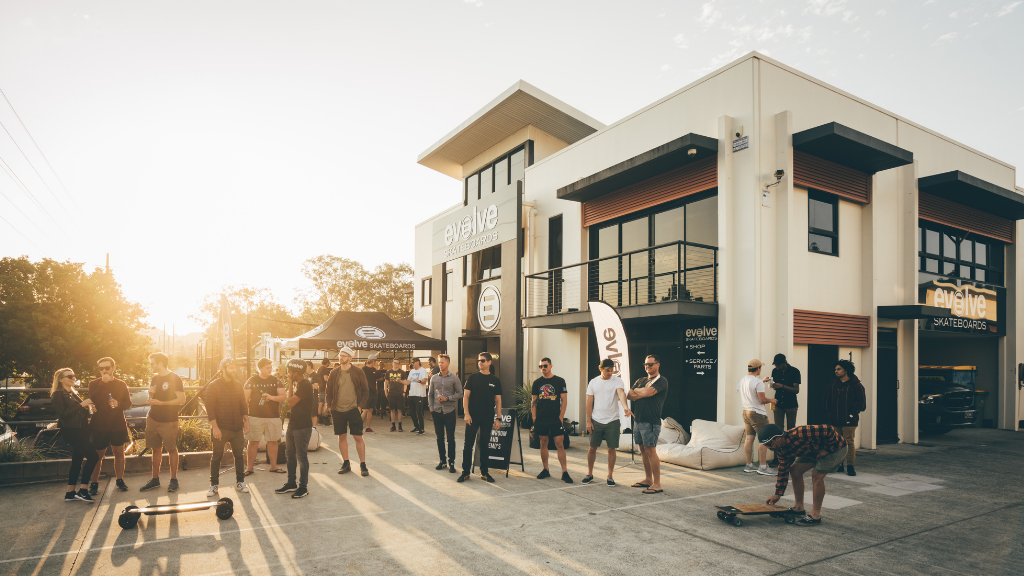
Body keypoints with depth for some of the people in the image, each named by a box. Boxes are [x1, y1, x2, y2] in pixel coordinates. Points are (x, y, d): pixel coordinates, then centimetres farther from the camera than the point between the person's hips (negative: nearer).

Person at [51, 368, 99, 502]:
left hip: (80, 430, 9)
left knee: (77, 461, 10)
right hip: (70, 431, -9)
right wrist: (81, 405, -19)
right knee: (93, 456, -15)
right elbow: (63, 414, -17)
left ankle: (70, 493, 16)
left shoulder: (72, 393, 19)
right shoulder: (58, 394, -8)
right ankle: (83, 491, -10)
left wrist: (88, 407, 6)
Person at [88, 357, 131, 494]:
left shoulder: (121, 384, 8)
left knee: (119, 453, 9)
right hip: (99, 425, -2)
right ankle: (94, 483, 12)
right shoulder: (94, 384, 1)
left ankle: (119, 480, 20)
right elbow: (93, 400, -16)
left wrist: (118, 404, -14)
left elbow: (128, 403, 7)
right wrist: (103, 383, -21)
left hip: (118, 425, 2)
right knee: (98, 455, 0)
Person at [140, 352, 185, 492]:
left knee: (172, 449, 1)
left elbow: (181, 400, -14)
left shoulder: (174, 379, -9)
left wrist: (160, 403, -19)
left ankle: (173, 480, 9)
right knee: (156, 449, 10)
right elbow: (153, 399, 20)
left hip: (168, 421, -6)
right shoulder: (155, 379, 12)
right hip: (153, 419, 6)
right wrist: (151, 395, -2)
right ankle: (155, 479, 18)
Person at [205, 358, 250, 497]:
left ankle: (240, 482, 19)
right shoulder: (213, 385, -7)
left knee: (239, 455, 8)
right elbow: (210, 407, -11)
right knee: (216, 456, 5)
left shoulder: (237, 385, 9)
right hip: (221, 428, -4)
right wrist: (215, 427, -16)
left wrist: (246, 420, 6)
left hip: (237, 427, 4)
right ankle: (214, 485, 17)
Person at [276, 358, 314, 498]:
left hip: (302, 427, -10)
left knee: (301, 457, -2)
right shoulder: (296, 384, 12)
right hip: (292, 426, 10)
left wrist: (290, 385, -12)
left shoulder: (305, 385, -18)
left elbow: (290, 402, -20)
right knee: (290, 455, 17)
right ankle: (291, 484, 29)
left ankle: (303, 487, 8)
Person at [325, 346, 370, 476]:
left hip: (353, 410, -3)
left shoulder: (358, 373, -2)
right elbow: (329, 391, 11)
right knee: (342, 437, 9)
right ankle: (346, 464, 21)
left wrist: (360, 406, -8)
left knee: (358, 437, -2)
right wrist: (330, 406, 1)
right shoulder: (334, 373, 6)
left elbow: (365, 391, 1)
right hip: (338, 411, 3)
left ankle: (363, 465, 6)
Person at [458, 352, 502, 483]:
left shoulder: (495, 380, 5)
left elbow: (498, 400, 7)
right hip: (473, 417, -1)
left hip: (488, 418, 1)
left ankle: (484, 472, 19)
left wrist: (498, 418, 1)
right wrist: (467, 414, -9)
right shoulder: (472, 378, 2)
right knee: (468, 444, 1)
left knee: (484, 445, 9)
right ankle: (465, 472, 11)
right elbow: (466, 396, 0)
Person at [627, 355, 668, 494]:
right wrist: (643, 393, -7)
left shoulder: (661, 381, -5)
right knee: (643, 450, 12)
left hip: (651, 421, -7)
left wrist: (635, 391, 1)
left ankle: (657, 484, -2)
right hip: (638, 419, 7)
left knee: (651, 451, -7)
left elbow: (647, 392, -19)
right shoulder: (640, 380, 18)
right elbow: (629, 396, 8)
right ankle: (648, 479, 23)